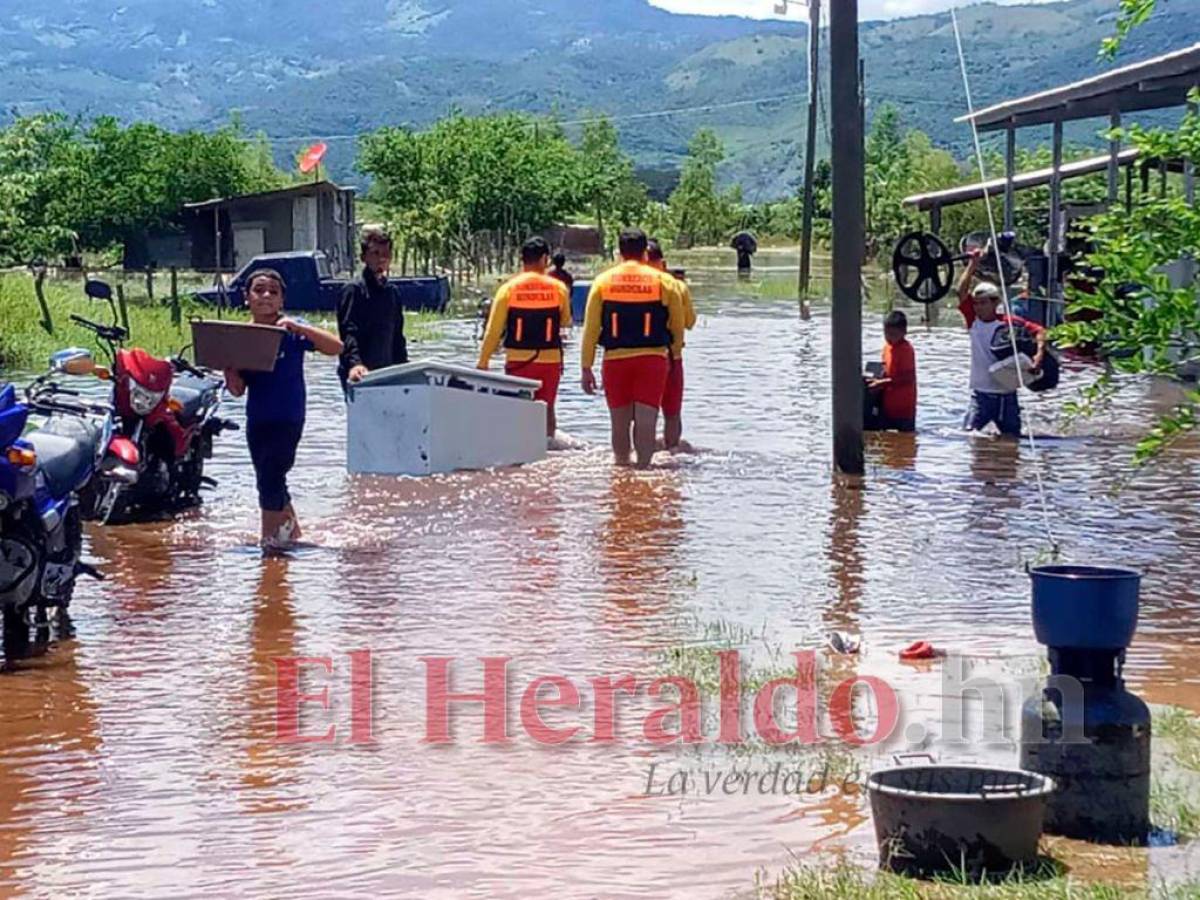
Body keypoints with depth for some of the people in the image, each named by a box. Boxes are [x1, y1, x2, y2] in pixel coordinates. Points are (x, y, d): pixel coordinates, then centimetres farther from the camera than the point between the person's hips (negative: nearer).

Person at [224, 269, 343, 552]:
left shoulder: (292, 331, -7)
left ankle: (270, 538, 3)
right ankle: (292, 531, 31)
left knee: (270, 478, -11)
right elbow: (237, 389, 2)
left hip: (288, 419, -5)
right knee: (270, 482, 13)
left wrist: (297, 327, -29)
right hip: (256, 420, 5)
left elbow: (336, 347, -20)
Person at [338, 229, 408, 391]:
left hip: (386, 371, 7)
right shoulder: (354, 290, -6)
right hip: (359, 376, -7)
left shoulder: (392, 292, 14)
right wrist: (354, 363, -34)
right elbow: (348, 333, -18)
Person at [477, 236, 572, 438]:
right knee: (546, 410, 10)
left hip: (518, 360, 0)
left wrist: (483, 363, 1)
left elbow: (493, 329, -4)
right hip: (550, 360, 1)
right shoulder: (558, 288, -3)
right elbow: (566, 323, 10)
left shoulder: (509, 288, -4)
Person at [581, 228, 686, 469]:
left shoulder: (603, 282, 2)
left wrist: (587, 368, 4)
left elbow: (590, 329, 1)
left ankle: (621, 468, 23)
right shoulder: (664, 282, 1)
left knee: (620, 422, 13)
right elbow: (678, 326, 7)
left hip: (615, 359, 1)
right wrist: (675, 352, 23)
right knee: (646, 421, -3)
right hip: (653, 358, -1)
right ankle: (643, 467, -10)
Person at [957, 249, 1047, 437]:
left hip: (1006, 394, -1)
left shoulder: (1010, 323, -6)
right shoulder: (973, 322, 1)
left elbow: (1039, 331, -6)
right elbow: (962, 292, -6)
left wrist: (1040, 353, -23)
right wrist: (973, 264, -10)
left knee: (1012, 439, 8)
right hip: (981, 393, 1)